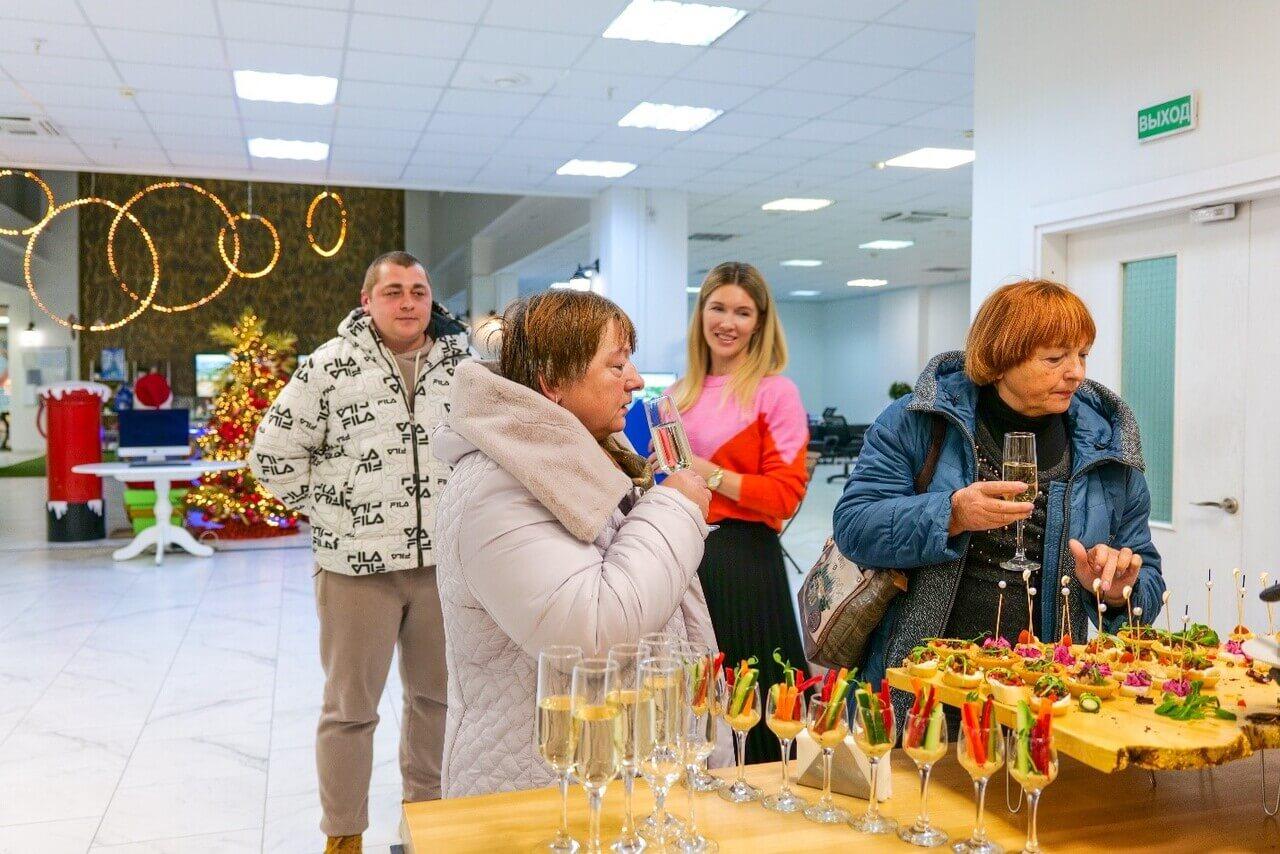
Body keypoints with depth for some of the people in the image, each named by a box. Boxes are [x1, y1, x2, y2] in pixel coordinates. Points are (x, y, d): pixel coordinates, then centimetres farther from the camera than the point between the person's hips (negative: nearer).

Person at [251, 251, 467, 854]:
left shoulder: (461, 363, 5)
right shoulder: (331, 366, -5)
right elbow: (273, 453, -2)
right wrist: (329, 510, -4)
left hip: (442, 562, 4)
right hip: (357, 565, -3)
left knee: (436, 693, 18)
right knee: (350, 706, 8)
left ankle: (426, 806, 38)